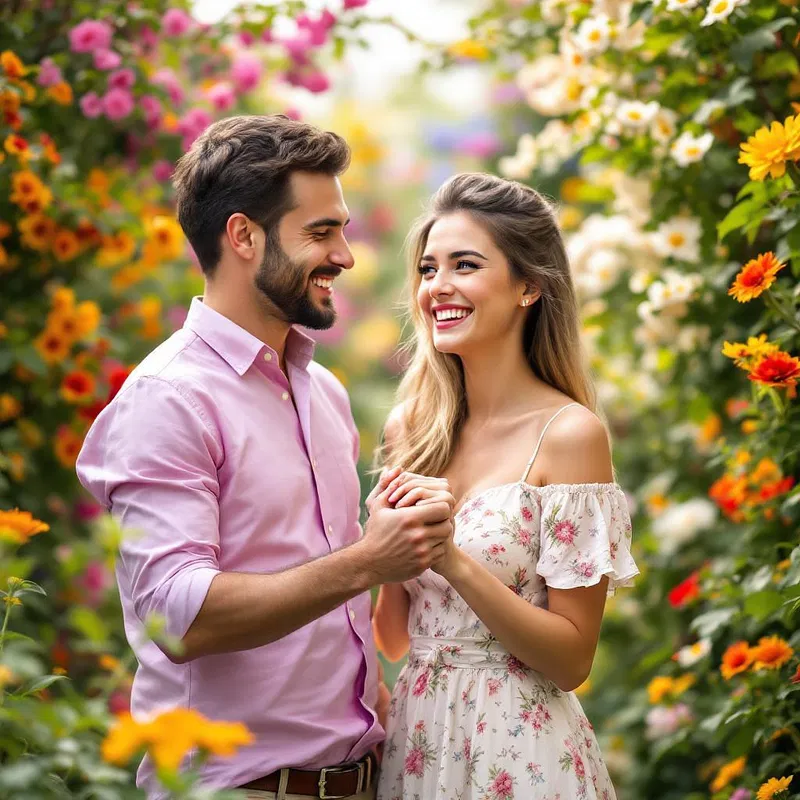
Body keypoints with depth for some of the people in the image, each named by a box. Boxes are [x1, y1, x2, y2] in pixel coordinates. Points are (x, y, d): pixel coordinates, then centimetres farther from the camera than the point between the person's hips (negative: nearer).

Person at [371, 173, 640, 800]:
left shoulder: (570, 433, -13)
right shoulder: (413, 429, 2)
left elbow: (572, 660, -14)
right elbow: (396, 639, 9)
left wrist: (455, 559, -24)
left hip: (518, 746, -5)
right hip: (415, 734, 5)